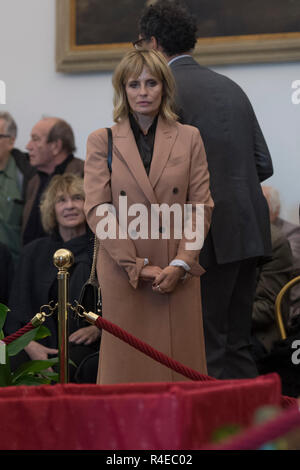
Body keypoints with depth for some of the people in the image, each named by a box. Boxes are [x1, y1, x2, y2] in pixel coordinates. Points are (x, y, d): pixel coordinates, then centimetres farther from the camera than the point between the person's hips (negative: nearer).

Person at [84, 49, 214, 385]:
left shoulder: (189, 138, 9)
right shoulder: (101, 141, 5)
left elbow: (201, 207, 5)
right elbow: (97, 210, -2)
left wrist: (180, 265, -8)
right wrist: (139, 267, -10)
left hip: (178, 276, 1)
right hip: (122, 274, -1)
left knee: (179, 363, 0)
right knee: (127, 367, -1)